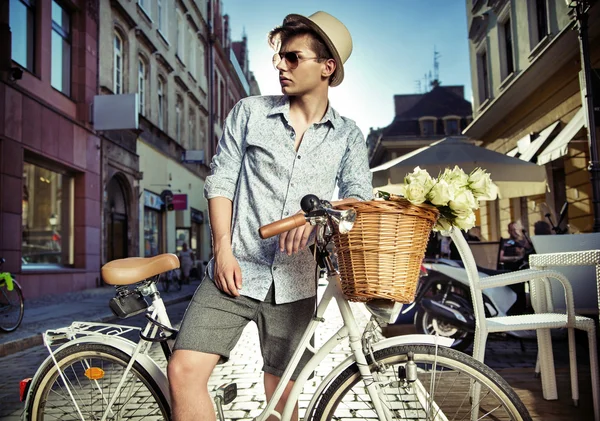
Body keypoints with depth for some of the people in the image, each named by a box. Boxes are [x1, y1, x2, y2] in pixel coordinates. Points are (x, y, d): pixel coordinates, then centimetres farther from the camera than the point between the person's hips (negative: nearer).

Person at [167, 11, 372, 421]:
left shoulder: (348, 136, 8)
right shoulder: (249, 112, 6)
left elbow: (359, 196, -3)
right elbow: (221, 181, 4)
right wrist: (223, 249, -8)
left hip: (294, 284, 1)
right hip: (236, 272, 0)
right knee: (184, 370, -14)